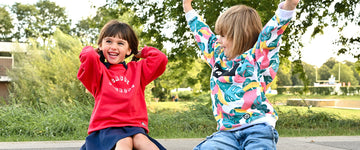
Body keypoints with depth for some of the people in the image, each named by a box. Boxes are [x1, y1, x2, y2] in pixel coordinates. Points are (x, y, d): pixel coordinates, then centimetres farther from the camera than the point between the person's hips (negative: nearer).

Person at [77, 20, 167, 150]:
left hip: (134, 126, 3)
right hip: (105, 128, -3)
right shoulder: (99, 70, 9)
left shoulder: (137, 69, 20)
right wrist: (93, 51, 11)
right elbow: (87, 56, -13)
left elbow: (161, 59, 9)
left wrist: (141, 53, 22)